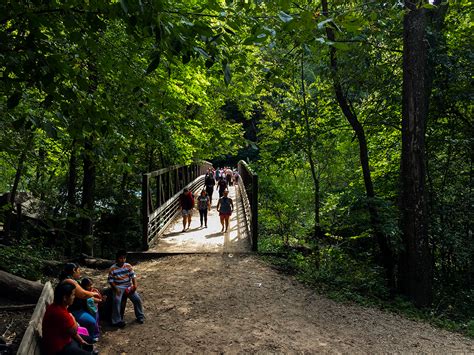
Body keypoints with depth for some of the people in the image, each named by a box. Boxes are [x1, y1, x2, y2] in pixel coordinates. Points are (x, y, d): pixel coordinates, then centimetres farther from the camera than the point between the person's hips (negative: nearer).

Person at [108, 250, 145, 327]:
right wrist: (116, 289, -17)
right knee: (117, 300, -30)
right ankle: (117, 321, -18)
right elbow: (110, 280, -3)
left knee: (137, 298, -16)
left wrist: (135, 285, -16)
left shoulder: (128, 266, 2)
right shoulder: (112, 269, -5)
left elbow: (133, 276, 0)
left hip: (128, 286, 2)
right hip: (118, 287, -2)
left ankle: (140, 316, 6)